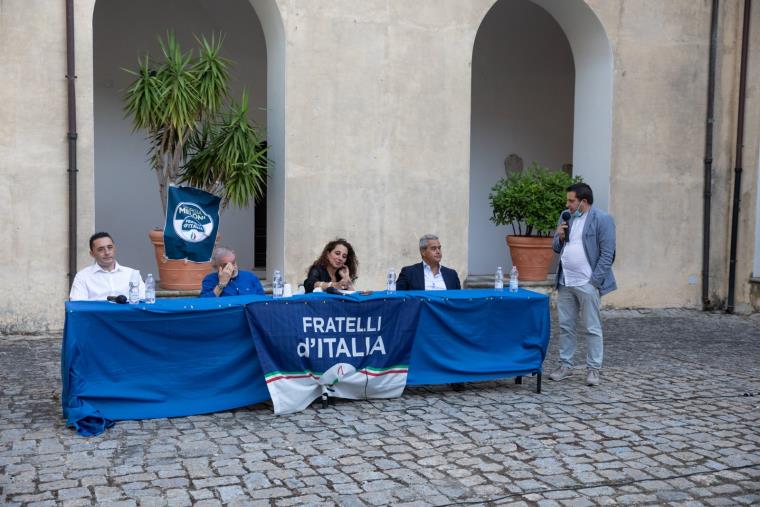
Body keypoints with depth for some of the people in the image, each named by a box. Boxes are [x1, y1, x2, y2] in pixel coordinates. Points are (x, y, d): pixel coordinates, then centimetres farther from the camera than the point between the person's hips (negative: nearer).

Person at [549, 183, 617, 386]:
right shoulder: (566, 218, 13)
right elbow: (557, 248, 19)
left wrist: (594, 281, -14)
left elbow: (607, 253, -11)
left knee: (592, 329, 2)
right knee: (566, 326, 12)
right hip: (565, 283, 7)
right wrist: (559, 236, -3)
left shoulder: (602, 220, -8)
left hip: (587, 284, -6)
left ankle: (593, 369, 10)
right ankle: (565, 365, 22)